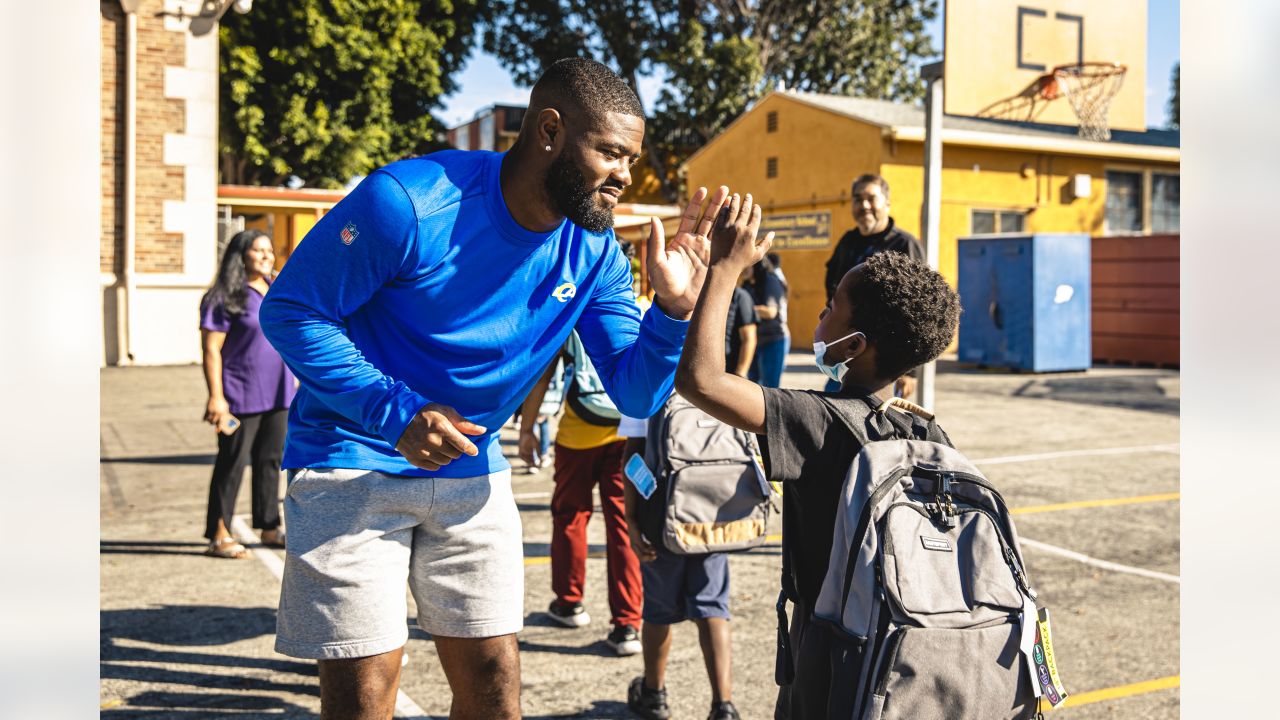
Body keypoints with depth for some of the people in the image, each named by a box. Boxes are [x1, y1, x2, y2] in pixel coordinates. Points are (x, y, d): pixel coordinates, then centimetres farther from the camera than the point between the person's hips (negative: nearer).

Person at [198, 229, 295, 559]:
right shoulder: (225, 298, -9)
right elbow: (211, 349, -12)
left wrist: (295, 380, 18)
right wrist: (216, 396, -18)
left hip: (278, 395, 7)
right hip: (242, 396, -7)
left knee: (270, 460, 12)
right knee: (232, 464, -1)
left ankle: (269, 528, 21)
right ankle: (219, 535, 7)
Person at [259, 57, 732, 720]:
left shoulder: (594, 252, -5)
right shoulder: (408, 201, -22)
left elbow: (636, 396, -4)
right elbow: (289, 311, -15)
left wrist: (673, 309, -24)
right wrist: (396, 411, -26)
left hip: (472, 473, 5)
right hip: (354, 462, -4)